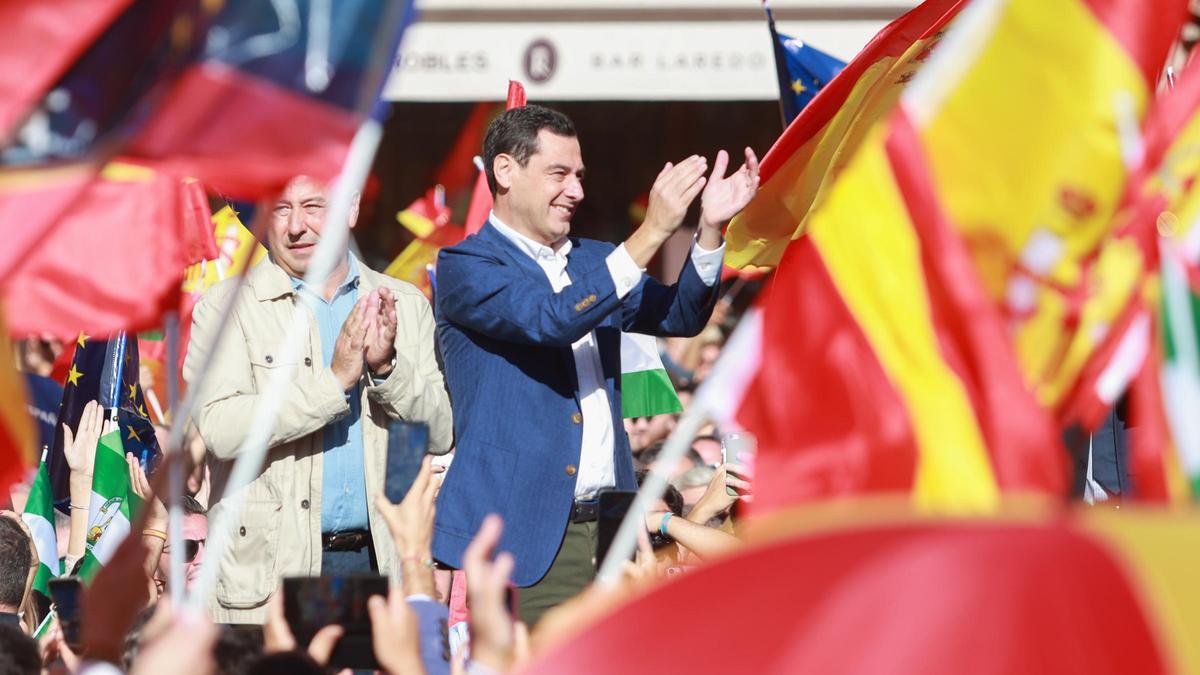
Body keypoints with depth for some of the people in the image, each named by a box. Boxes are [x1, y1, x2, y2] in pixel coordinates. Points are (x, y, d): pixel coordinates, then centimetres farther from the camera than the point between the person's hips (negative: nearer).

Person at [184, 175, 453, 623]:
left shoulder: (404, 305, 11)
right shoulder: (227, 306, 2)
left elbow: (440, 434, 6)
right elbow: (220, 428, -13)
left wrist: (387, 367, -11)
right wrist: (335, 381, -17)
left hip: (381, 558, 2)